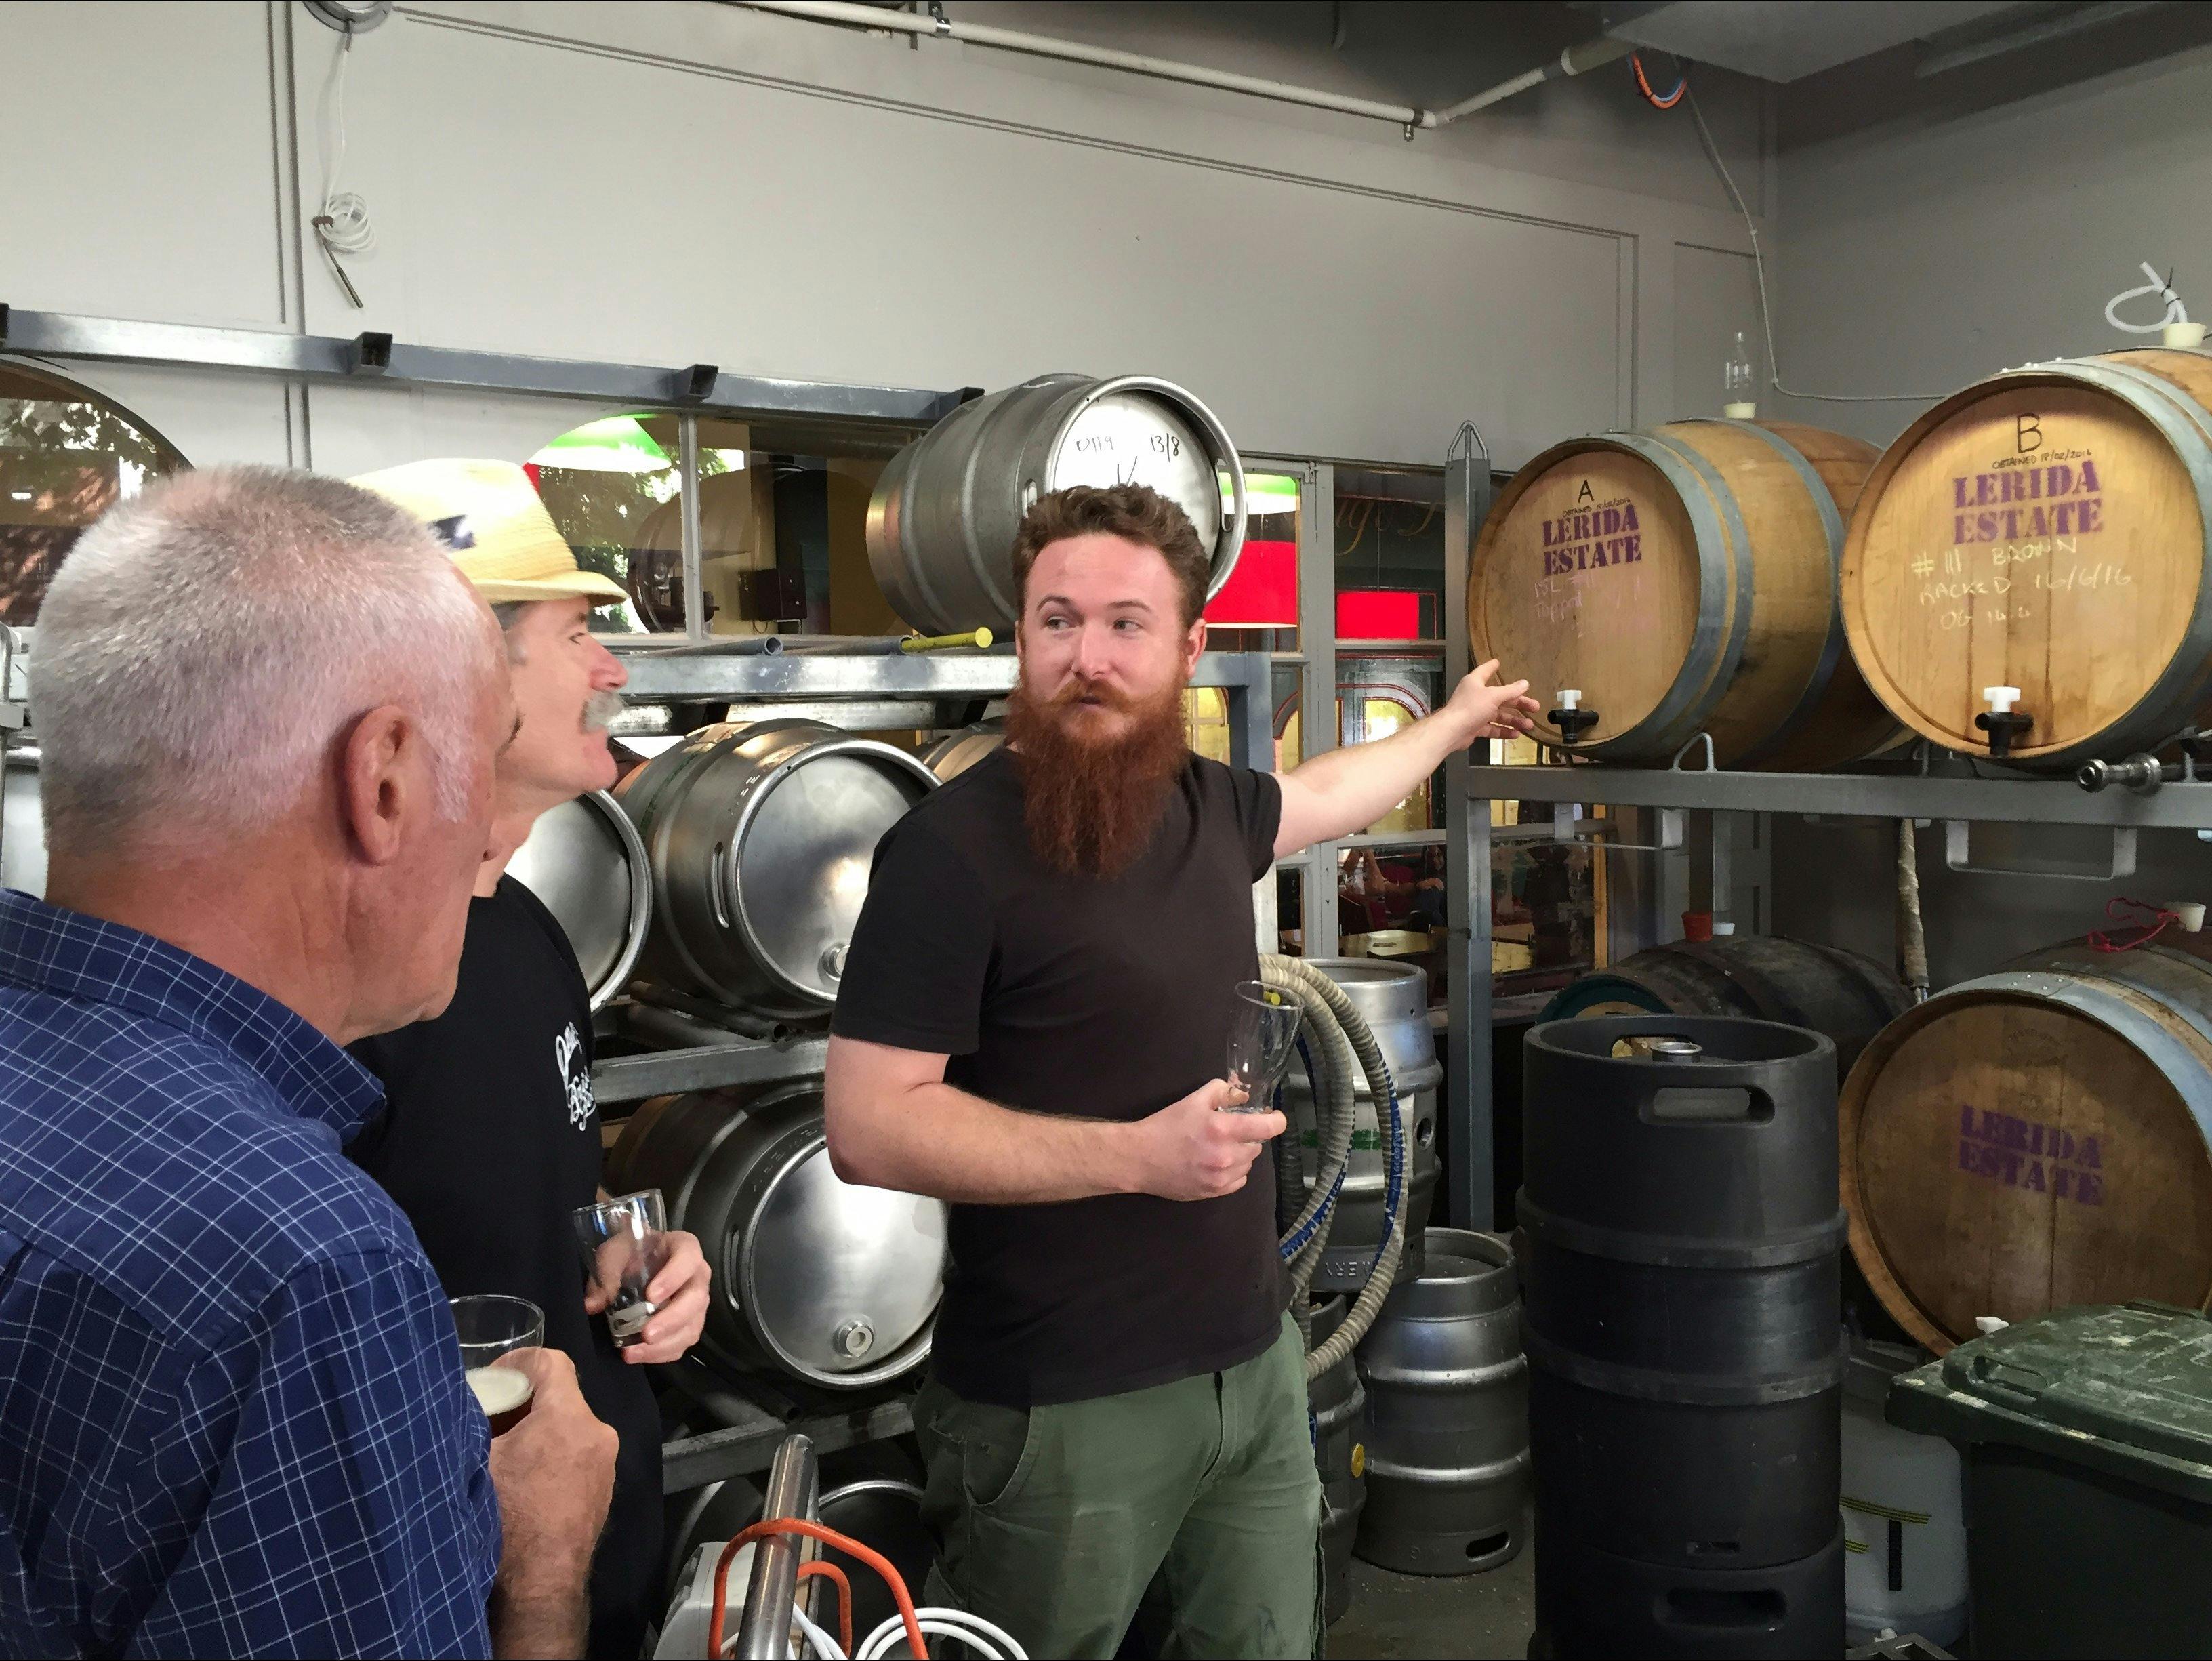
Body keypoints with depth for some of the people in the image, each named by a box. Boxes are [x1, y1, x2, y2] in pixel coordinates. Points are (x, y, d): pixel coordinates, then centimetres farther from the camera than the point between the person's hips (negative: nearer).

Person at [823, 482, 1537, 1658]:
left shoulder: (1207, 806, 4)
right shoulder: (953, 848, -18)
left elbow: (1326, 792, 28)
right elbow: (868, 1128, -21)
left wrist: (1454, 721, 42)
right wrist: (1135, 1155, -25)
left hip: (1254, 1359, 7)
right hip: (1061, 1406, -6)